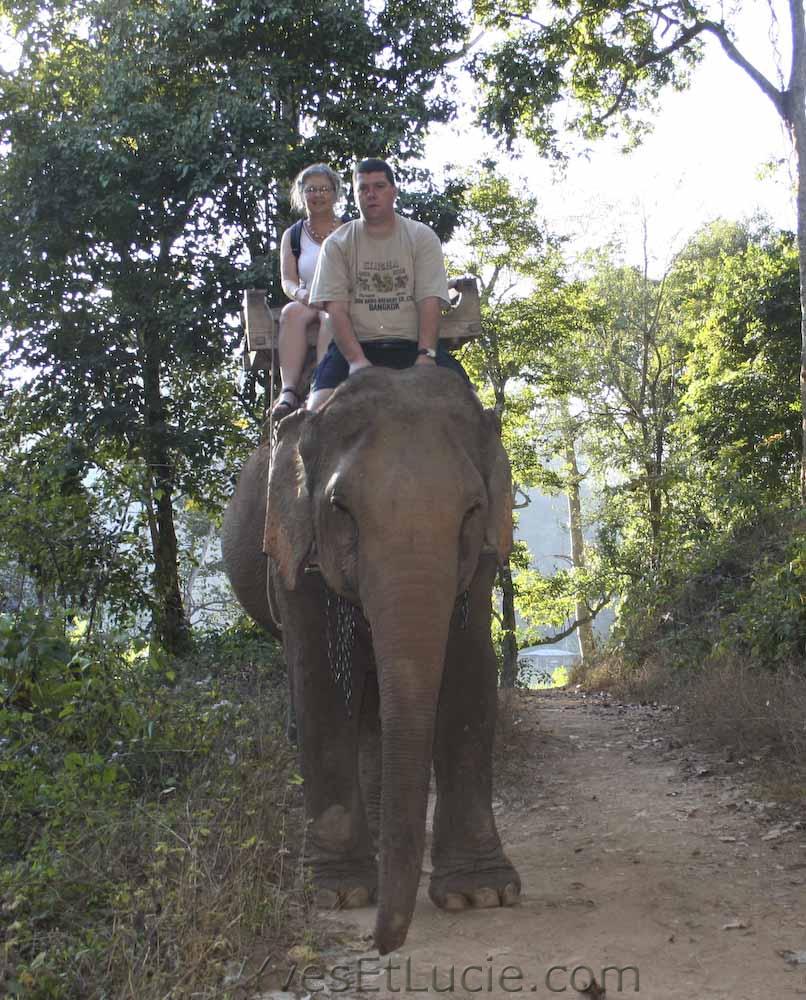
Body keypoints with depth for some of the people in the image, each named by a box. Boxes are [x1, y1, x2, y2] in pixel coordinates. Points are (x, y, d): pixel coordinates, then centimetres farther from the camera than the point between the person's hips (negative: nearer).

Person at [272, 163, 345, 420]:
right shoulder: (292, 236, 16)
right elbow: (287, 280, 6)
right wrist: (302, 294, -18)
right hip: (308, 304, 2)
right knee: (291, 311, -33)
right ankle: (289, 391, -48)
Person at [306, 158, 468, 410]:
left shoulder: (422, 237, 7)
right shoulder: (337, 244, 7)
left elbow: (430, 302, -3)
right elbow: (336, 308, -3)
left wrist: (425, 355, -19)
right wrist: (356, 359, -20)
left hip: (412, 344, 0)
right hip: (354, 344, 0)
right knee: (320, 405, -27)